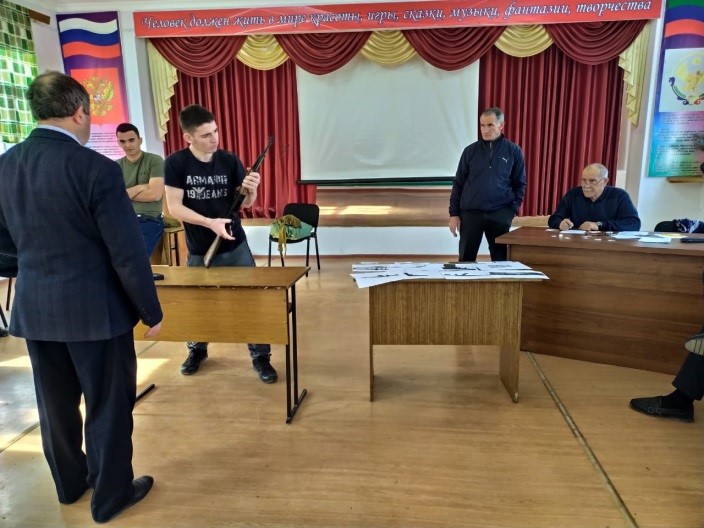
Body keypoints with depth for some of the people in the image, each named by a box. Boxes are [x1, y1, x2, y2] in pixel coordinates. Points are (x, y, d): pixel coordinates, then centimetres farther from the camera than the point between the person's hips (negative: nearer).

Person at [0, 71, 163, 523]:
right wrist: (151, 312, -7)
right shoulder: (97, 168, -18)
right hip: (95, 309, -6)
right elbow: (128, 254, -18)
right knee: (108, 406, 11)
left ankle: (70, 483, 42)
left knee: (56, 404, 21)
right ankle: (111, 494, 28)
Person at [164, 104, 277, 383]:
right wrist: (210, 222, -25)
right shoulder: (175, 163, -10)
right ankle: (197, 350, 41)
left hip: (236, 246, 1)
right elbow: (174, 207, -13)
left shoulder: (229, 160, -5)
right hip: (199, 250, -1)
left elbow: (245, 203, -1)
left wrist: (251, 190, -23)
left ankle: (260, 357, 16)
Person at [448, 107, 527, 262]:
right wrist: (454, 214, 0)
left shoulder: (514, 151, 3)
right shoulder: (470, 150, 4)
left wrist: (512, 210, -5)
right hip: (470, 213, 0)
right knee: (466, 259, 3)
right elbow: (458, 183, 6)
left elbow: (520, 184, 8)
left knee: (500, 258, 6)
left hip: (500, 215, 0)